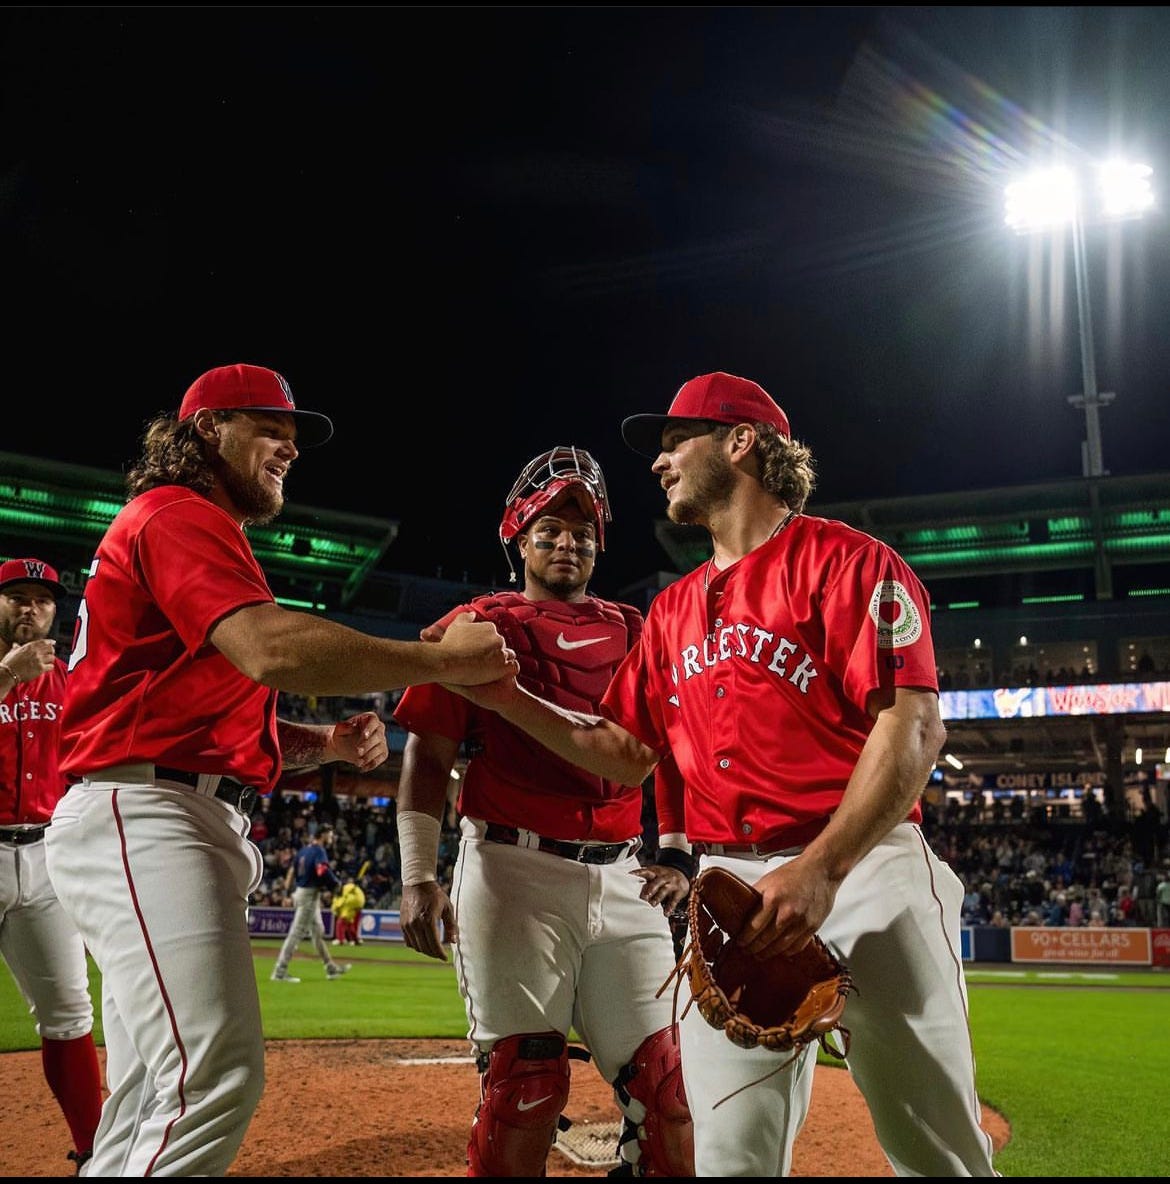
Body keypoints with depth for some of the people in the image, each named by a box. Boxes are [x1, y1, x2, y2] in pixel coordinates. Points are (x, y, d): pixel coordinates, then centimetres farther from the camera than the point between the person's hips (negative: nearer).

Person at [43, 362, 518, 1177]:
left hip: (199, 825, 11)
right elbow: (275, 650, -23)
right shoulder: (179, 514, -4)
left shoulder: (200, 533, 28)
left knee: (152, 1108, 11)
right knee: (217, 1075, -21)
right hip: (145, 816, -11)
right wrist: (446, 660, -16)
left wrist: (326, 742, 9)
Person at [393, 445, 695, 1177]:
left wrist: (678, 853, 6)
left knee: (662, 1076, 2)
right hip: (513, 871, -4)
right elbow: (429, 755, 1)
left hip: (622, 879, 4)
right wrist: (418, 878, -8)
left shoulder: (632, 632, 16)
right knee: (523, 1082, -5)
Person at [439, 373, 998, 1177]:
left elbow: (913, 726, -12)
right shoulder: (672, 610, 19)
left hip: (867, 869, -6)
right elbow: (627, 754, 21)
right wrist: (504, 696, 9)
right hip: (728, 885, 6)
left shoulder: (842, 559, -2)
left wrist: (821, 869, -21)